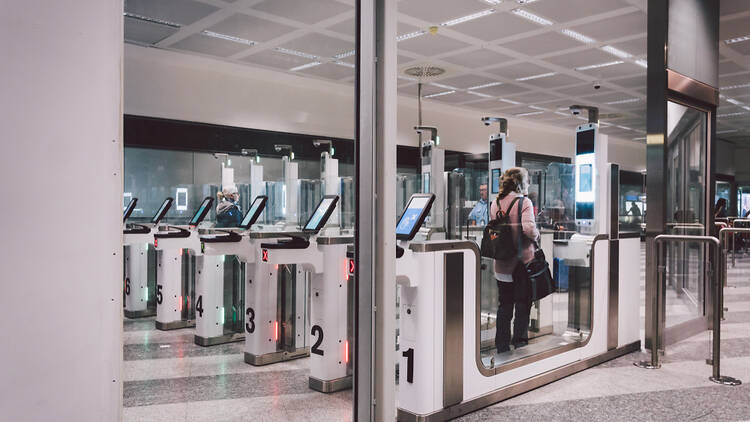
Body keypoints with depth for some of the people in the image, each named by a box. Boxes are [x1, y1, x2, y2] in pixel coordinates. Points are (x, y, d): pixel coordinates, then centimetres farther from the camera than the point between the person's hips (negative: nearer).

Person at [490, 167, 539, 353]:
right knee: (523, 304, 8)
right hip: (522, 260, -5)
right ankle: (519, 343, 12)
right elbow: (529, 229, -22)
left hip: (502, 263, 5)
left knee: (504, 305, 12)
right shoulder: (524, 202, -11)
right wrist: (536, 234, -2)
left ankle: (502, 347, 17)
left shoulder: (495, 203, 4)